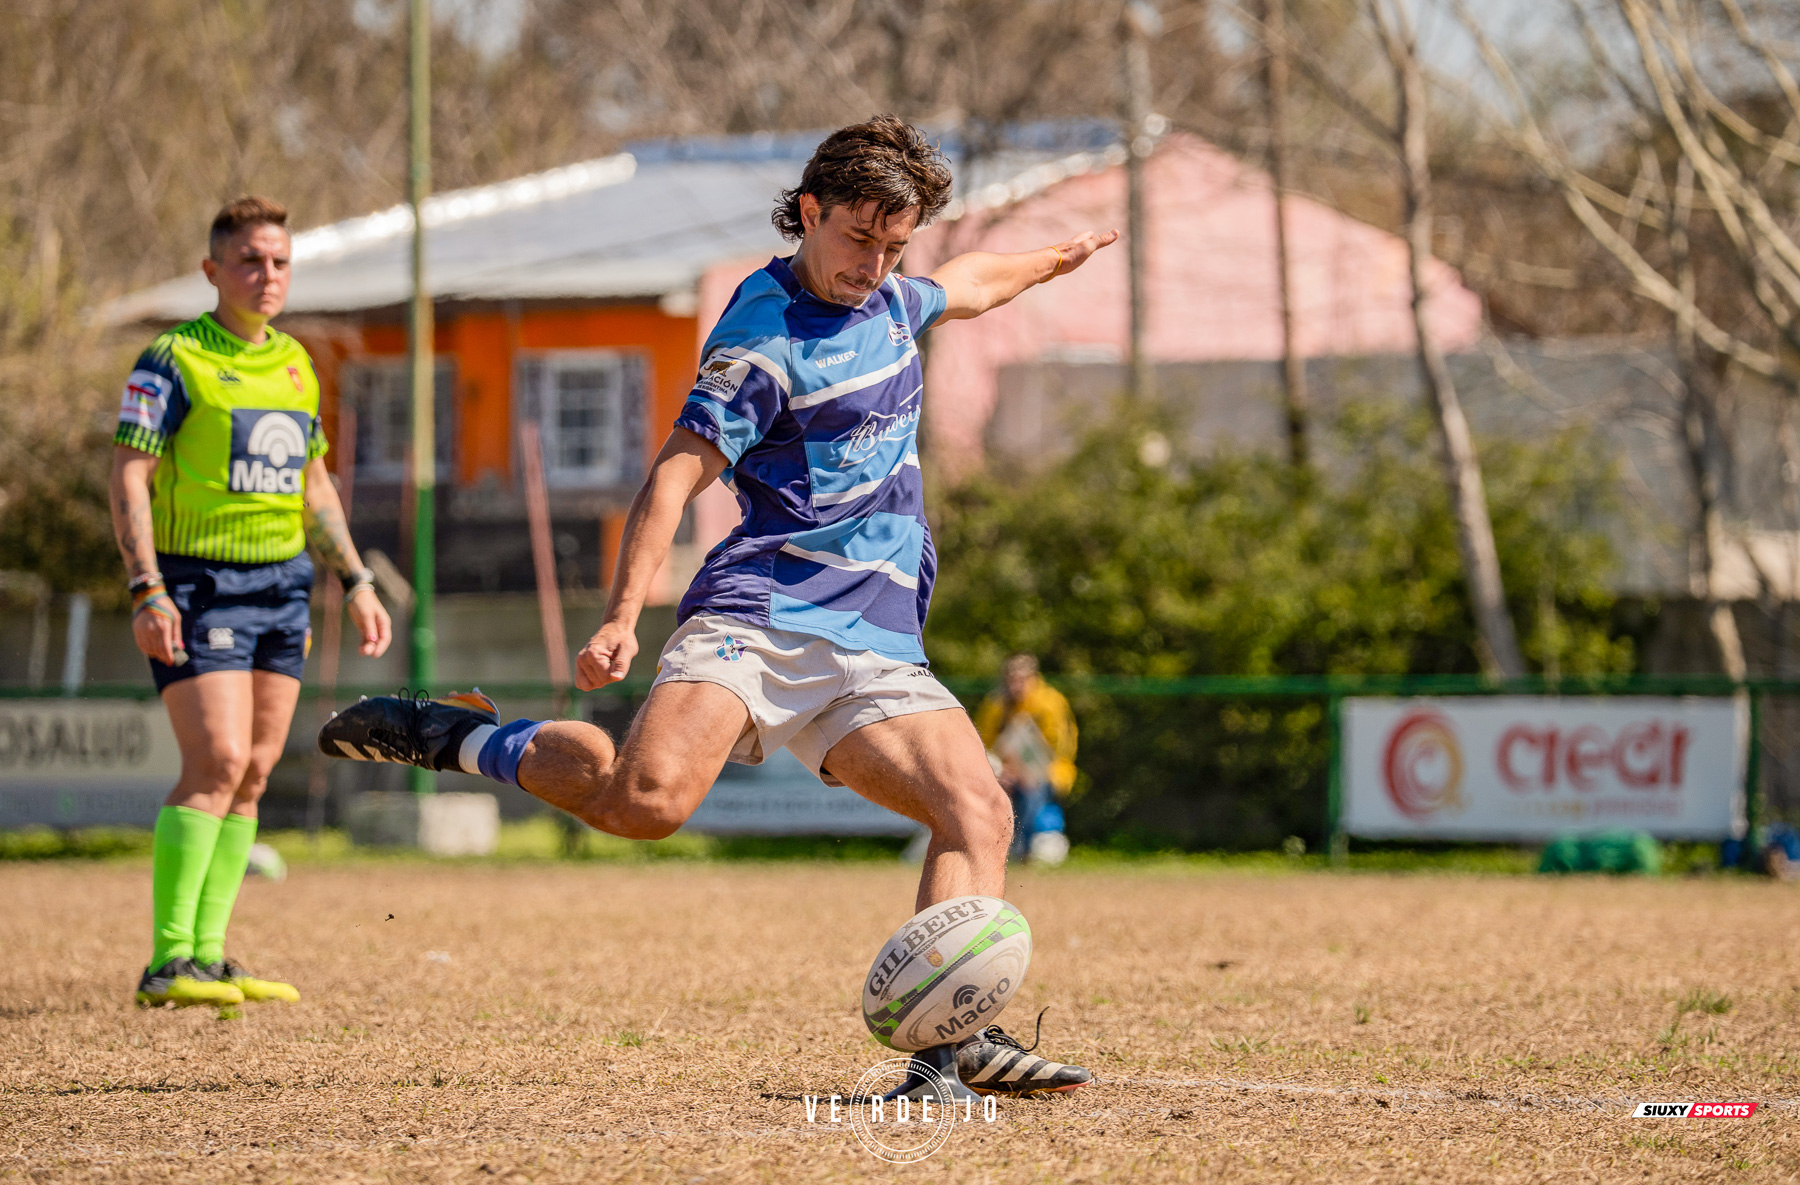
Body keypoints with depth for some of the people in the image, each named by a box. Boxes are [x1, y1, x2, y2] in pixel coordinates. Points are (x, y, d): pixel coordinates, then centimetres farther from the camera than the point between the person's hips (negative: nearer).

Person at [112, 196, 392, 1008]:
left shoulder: (295, 364, 15)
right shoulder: (174, 361, -7)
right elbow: (128, 477, -12)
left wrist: (356, 582, 19)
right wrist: (147, 589, -22)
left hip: (282, 586, 7)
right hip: (199, 585, -7)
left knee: (254, 773, 4)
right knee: (218, 764, -16)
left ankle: (208, 956, 9)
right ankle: (167, 964, -15)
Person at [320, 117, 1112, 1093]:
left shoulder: (887, 302, 18)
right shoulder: (765, 338, -7)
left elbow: (966, 285, 42)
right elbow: (675, 474, -13)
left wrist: (1054, 260, 60)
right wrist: (622, 618, -24)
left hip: (876, 645, 7)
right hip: (760, 614, -7)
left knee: (979, 811, -15)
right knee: (646, 798, -29)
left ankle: (956, 1033, -22)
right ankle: (455, 733, -6)